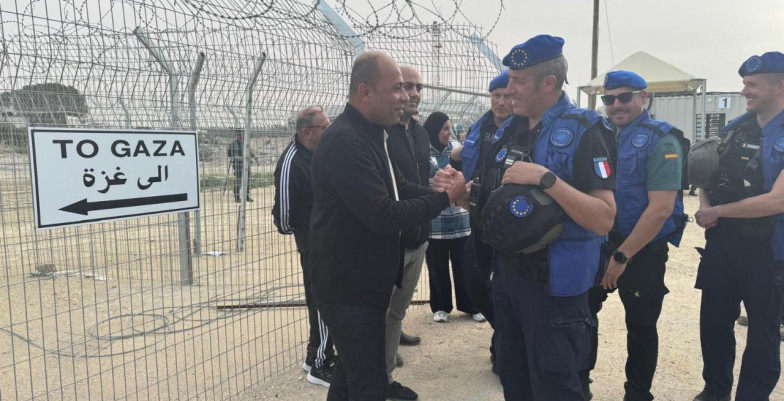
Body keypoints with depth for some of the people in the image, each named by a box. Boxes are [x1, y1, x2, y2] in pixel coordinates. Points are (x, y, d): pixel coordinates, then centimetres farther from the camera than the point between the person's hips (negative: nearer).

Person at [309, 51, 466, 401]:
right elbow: (383, 216, -28)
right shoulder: (345, 142, -23)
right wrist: (445, 198, -18)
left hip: (362, 281, 10)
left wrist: (443, 190, -3)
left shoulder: (369, 135, 12)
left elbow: (400, 190, 14)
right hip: (349, 286, -10)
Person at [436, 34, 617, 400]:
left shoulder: (582, 131, -14)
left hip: (554, 283, -7)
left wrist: (546, 179, -30)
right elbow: (491, 202, 14)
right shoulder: (508, 131, 7)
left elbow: (604, 220, -22)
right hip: (507, 274, 7)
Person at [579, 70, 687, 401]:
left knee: (640, 326, 9)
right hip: (599, 243, 6)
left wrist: (621, 256, -19)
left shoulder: (660, 140, -13)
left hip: (642, 251, -6)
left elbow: (660, 208, -21)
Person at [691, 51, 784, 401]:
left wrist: (717, 211, -13)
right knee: (713, 321, 15)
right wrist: (705, 206, -5)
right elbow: (707, 176, 16)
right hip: (722, 242, 6)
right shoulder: (734, 129, 6)